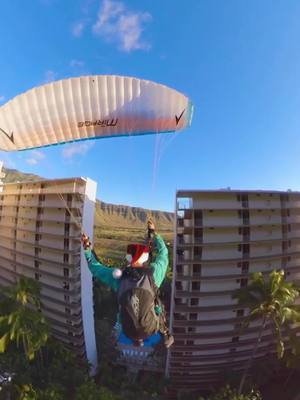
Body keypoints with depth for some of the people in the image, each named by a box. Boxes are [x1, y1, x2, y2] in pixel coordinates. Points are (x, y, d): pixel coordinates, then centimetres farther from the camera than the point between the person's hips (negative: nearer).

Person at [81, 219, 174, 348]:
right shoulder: (152, 274, -23)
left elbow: (95, 267, -5)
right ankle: (166, 337, 38)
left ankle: (137, 339, 40)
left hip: (128, 331, 2)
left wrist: (87, 247, -1)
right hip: (151, 329, -1)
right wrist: (153, 232, -1)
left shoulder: (118, 276, -19)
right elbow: (163, 253, -7)